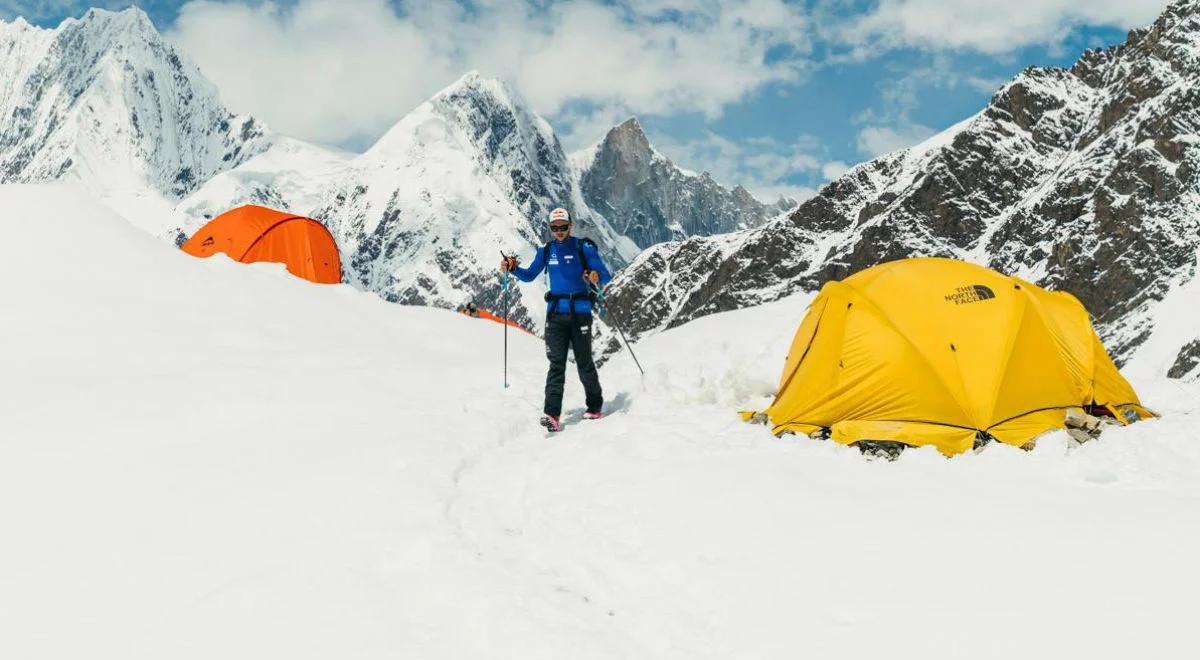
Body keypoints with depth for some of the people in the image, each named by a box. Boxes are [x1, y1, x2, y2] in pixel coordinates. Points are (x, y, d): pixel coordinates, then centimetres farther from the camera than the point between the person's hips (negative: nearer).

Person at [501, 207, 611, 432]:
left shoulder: (583, 247, -1)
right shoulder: (546, 251, 11)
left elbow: (605, 276, -5)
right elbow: (529, 275, 21)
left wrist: (596, 277, -28)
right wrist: (513, 268, 2)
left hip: (580, 311, -3)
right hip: (555, 313, 3)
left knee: (584, 362, 3)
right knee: (556, 363, -5)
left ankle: (595, 407, 20)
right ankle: (552, 414, -15)